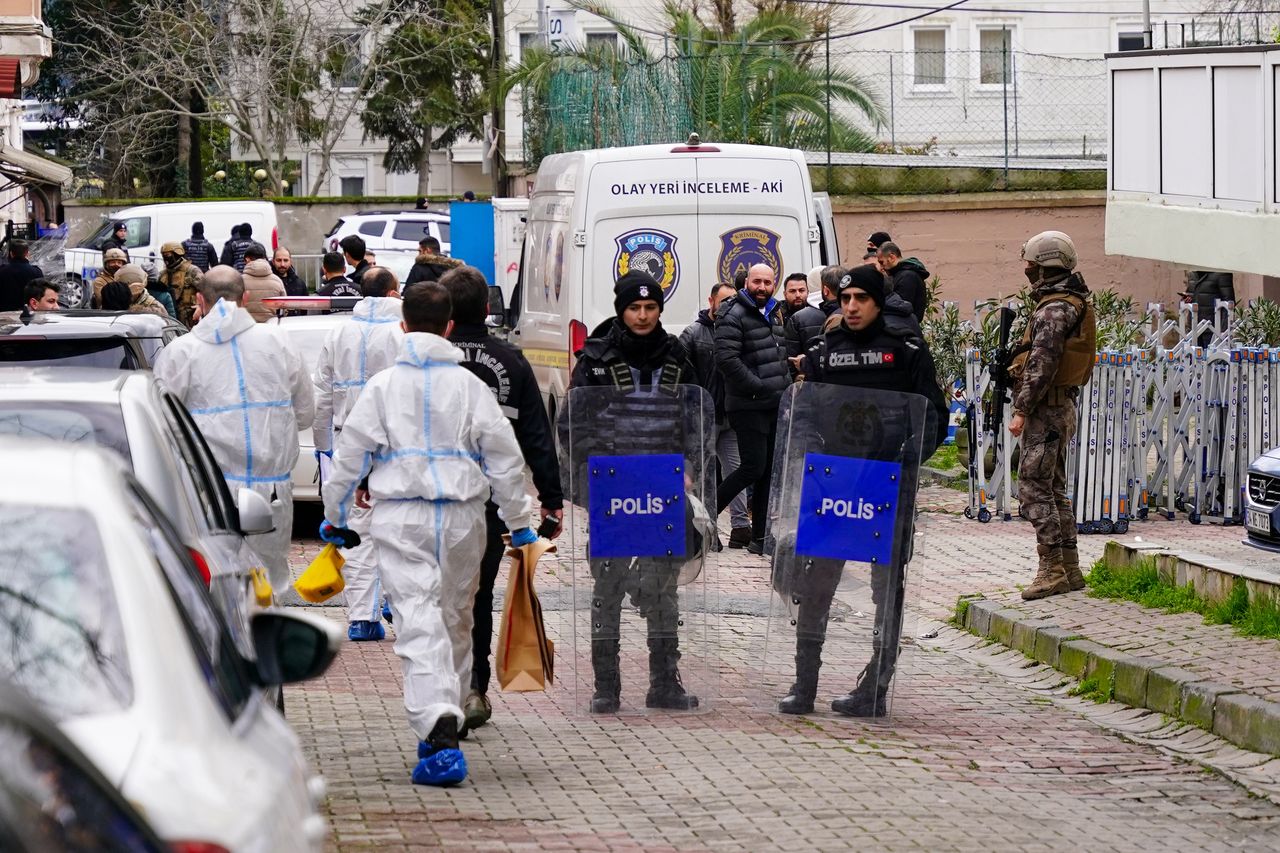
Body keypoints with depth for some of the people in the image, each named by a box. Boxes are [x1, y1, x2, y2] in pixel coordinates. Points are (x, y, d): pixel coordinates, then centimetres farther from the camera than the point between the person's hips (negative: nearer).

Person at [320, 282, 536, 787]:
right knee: (456, 620, 17)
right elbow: (504, 455, 6)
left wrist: (335, 515, 15)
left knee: (418, 621, -11)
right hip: (463, 516, 2)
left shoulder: (384, 385, 0)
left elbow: (351, 452, 3)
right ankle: (445, 720, 27)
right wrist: (518, 522, 15)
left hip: (400, 517, -2)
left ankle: (438, 731, -29)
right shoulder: (469, 385, 4)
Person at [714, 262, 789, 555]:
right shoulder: (734, 316, -10)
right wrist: (759, 387, -20)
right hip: (749, 407, -8)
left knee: (769, 472, 7)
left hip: (775, 407, 8)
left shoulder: (774, 315, 17)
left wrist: (785, 385, 12)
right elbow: (726, 359, -21)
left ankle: (760, 537, 10)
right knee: (753, 468, -13)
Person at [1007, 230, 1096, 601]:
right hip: (1061, 408, 11)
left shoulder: (1054, 310, -17)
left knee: (1033, 488, -9)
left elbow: (1041, 365, -22)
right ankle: (1069, 569, 17)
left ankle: (1052, 569, -11)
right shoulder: (1075, 303, 16)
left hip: (1046, 412, -11)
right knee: (1054, 489, 14)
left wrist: (1022, 410, -20)